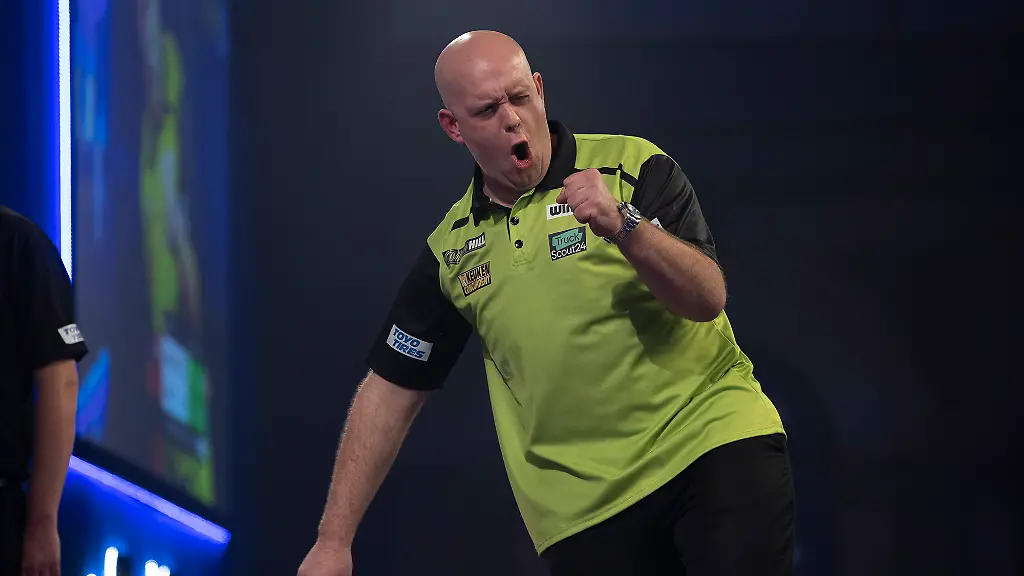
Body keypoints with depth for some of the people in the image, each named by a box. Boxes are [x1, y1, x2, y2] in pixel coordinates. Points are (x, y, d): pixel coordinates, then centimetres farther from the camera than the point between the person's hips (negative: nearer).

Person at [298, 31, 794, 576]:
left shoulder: (634, 169, -2)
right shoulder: (451, 248, 9)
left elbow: (707, 297, -11)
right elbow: (392, 388, 13)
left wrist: (622, 225, -28)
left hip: (716, 444, -3)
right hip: (585, 507, 3)